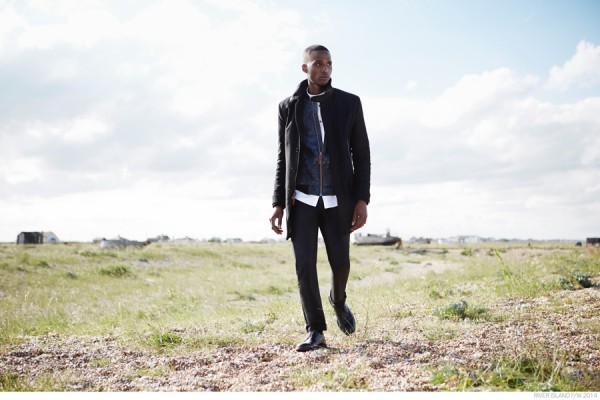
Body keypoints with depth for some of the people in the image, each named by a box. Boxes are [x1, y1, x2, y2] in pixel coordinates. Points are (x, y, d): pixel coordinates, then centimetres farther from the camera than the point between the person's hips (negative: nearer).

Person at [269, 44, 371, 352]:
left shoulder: (349, 103, 3)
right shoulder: (289, 107, 6)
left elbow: (361, 154, 3)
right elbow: (283, 158, 9)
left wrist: (362, 199, -6)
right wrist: (278, 203, 3)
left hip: (337, 199, 0)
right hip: (301, 200, 1)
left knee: (340, 262, 5)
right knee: (305, 265, -4)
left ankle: (338, 302, 38)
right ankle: (315, 332, 6)